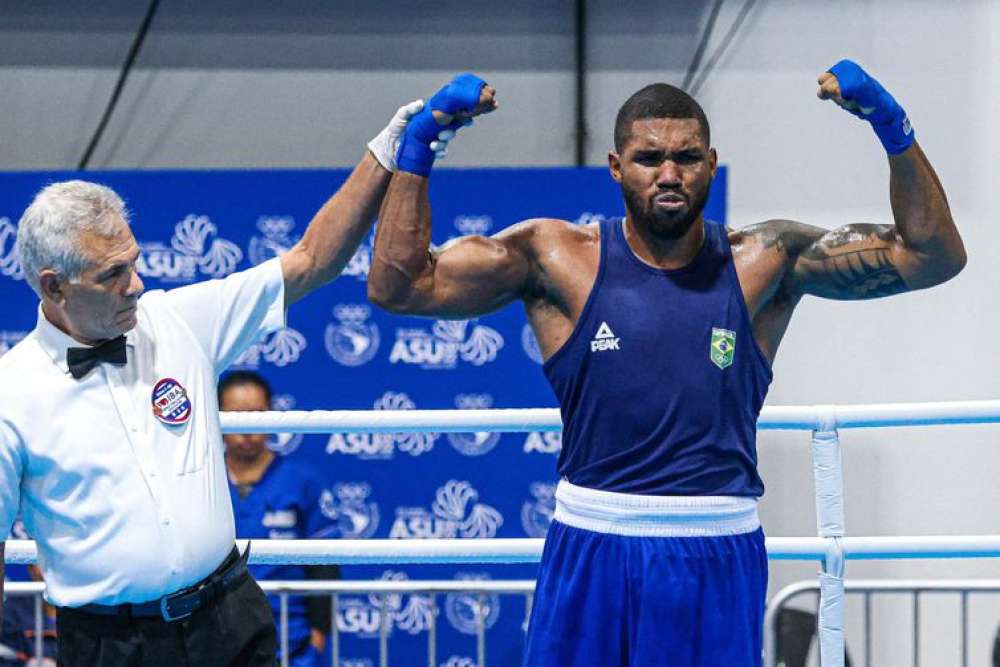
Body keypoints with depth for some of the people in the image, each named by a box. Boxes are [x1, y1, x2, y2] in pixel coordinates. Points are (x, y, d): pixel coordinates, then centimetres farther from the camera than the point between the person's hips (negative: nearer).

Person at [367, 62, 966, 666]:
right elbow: (398, 285, -1)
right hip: (591, 555, 0)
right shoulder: (558, 259, 1)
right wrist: (420, 144, -7)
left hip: (718, 560, 0)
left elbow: (934, 255, 0)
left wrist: (892, 129, -10)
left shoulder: (764, 264, 2)